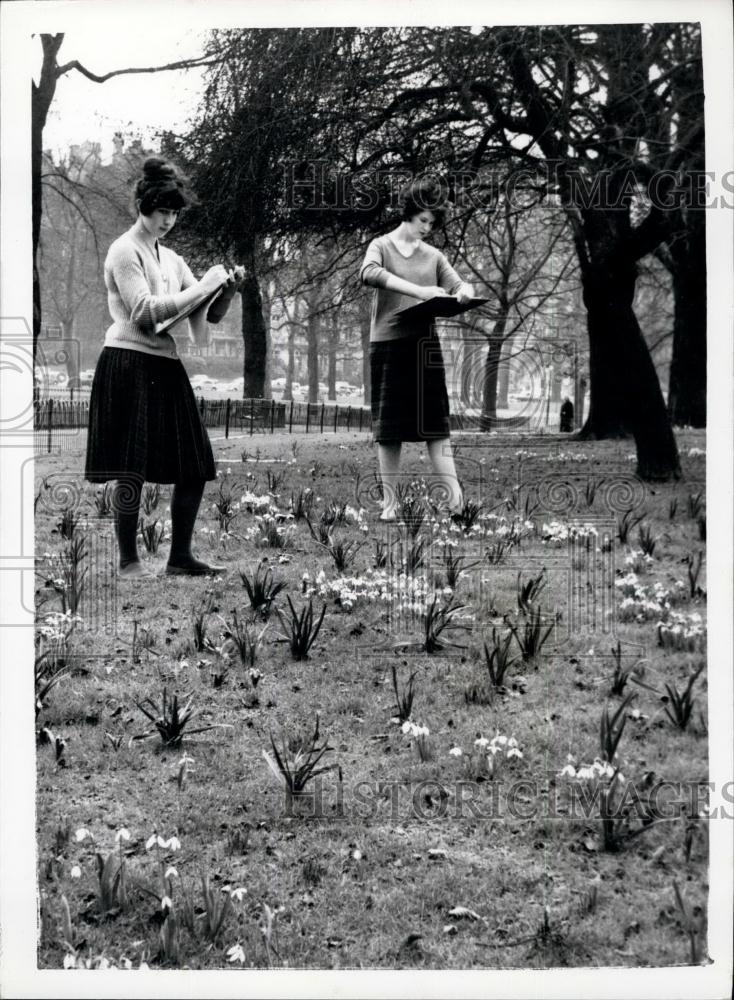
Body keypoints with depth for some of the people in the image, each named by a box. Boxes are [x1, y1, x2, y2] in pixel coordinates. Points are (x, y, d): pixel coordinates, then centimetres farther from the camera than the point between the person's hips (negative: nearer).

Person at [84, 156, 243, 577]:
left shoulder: (171, 258, 20)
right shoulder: (125, 251, -3)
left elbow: (210, 316, 18)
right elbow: (144, 311, -16)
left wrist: (228, 288, -2)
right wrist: (200, 287, -14)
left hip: (167, 369, 8)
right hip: (131, 365, -8)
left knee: (195, 467, 4)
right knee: (132, 470, -7)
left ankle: (181, 556, 12)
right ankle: (129, 560, 0)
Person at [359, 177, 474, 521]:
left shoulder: (433, 256, 14)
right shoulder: (381, 246, 3)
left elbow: (459, 285, 11)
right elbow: (369, 274, -19)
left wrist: (464, 291, -16)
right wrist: (419, 291, -29)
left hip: (424, 344, 3)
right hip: (387, 344, -3)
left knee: (434, 421, -3)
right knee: (388, 426, 0)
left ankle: (452, 493, -11)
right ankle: (389, 501, 5)